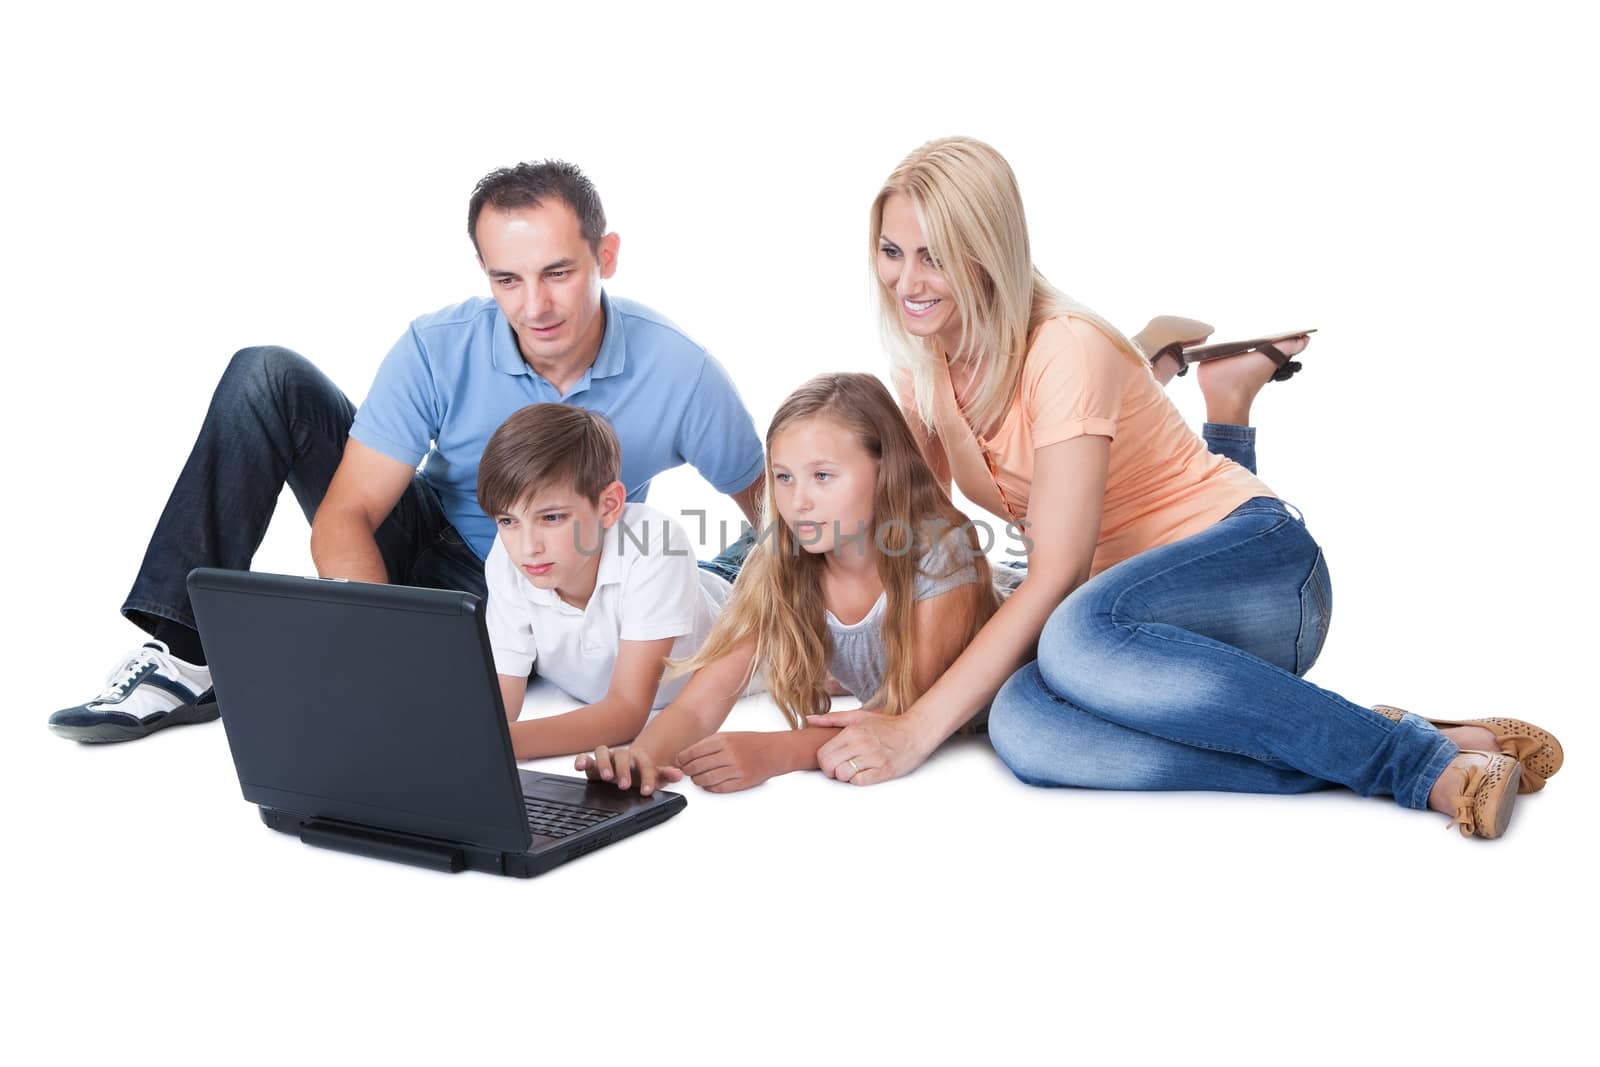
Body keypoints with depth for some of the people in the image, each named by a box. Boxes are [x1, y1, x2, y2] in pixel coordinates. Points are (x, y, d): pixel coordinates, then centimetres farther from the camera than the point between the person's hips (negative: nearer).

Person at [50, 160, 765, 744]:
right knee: (268, 377, -17)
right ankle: (187, 655, -20)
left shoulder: (678, 373, -20)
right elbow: (346, 517, -21)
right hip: (423, 546, 3)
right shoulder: (439, 348, -18)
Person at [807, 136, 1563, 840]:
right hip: (1144, 611, 6)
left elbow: (1054, 579, -22)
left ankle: (1417, 754, -28)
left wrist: (916, 729, -26)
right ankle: (1395, 762, -24)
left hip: (1258, 574, -6)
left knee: (1080, 638, -41)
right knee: (1023, 727, -31)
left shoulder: (1066, 352, -17)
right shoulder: (929, 371, 6)